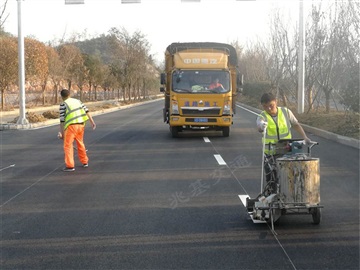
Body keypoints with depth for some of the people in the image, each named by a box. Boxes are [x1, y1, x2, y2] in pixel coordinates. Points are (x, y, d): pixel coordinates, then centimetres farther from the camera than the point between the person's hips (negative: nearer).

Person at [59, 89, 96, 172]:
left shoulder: (63, 104, 0)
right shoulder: (77, 101, 16)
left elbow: (62, 119, -3)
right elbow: (86, 111, 9)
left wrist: (61, 132, 0)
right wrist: (92, 121, 10)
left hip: (71, 125, -6)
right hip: (81, 124, 6)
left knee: (68, 145, -1)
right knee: (80, 143, 22)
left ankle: (70, 166, -8)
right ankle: (85, 162, 30)